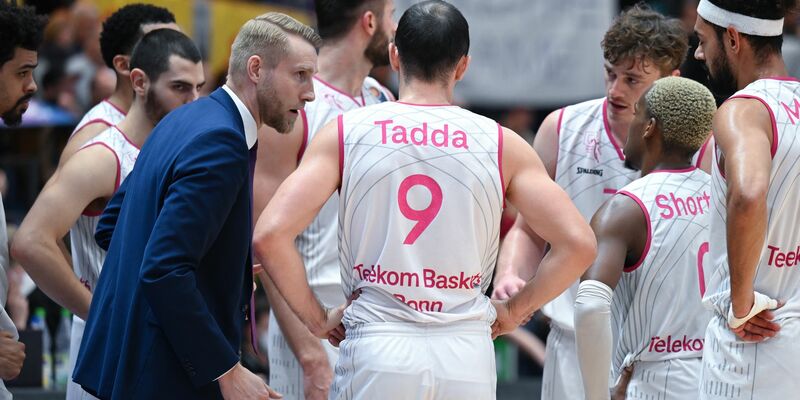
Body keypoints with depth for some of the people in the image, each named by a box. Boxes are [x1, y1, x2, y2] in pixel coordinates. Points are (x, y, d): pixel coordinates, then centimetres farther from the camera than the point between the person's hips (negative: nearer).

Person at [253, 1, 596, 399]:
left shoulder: (345, 132, 2)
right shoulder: (500, 143, 4)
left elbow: (270, 235, -7)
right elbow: (578, 243, 0)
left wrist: (317, 319, 5)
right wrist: (514, 311, 12)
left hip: (376, 354, -1)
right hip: (467, 358, 1)